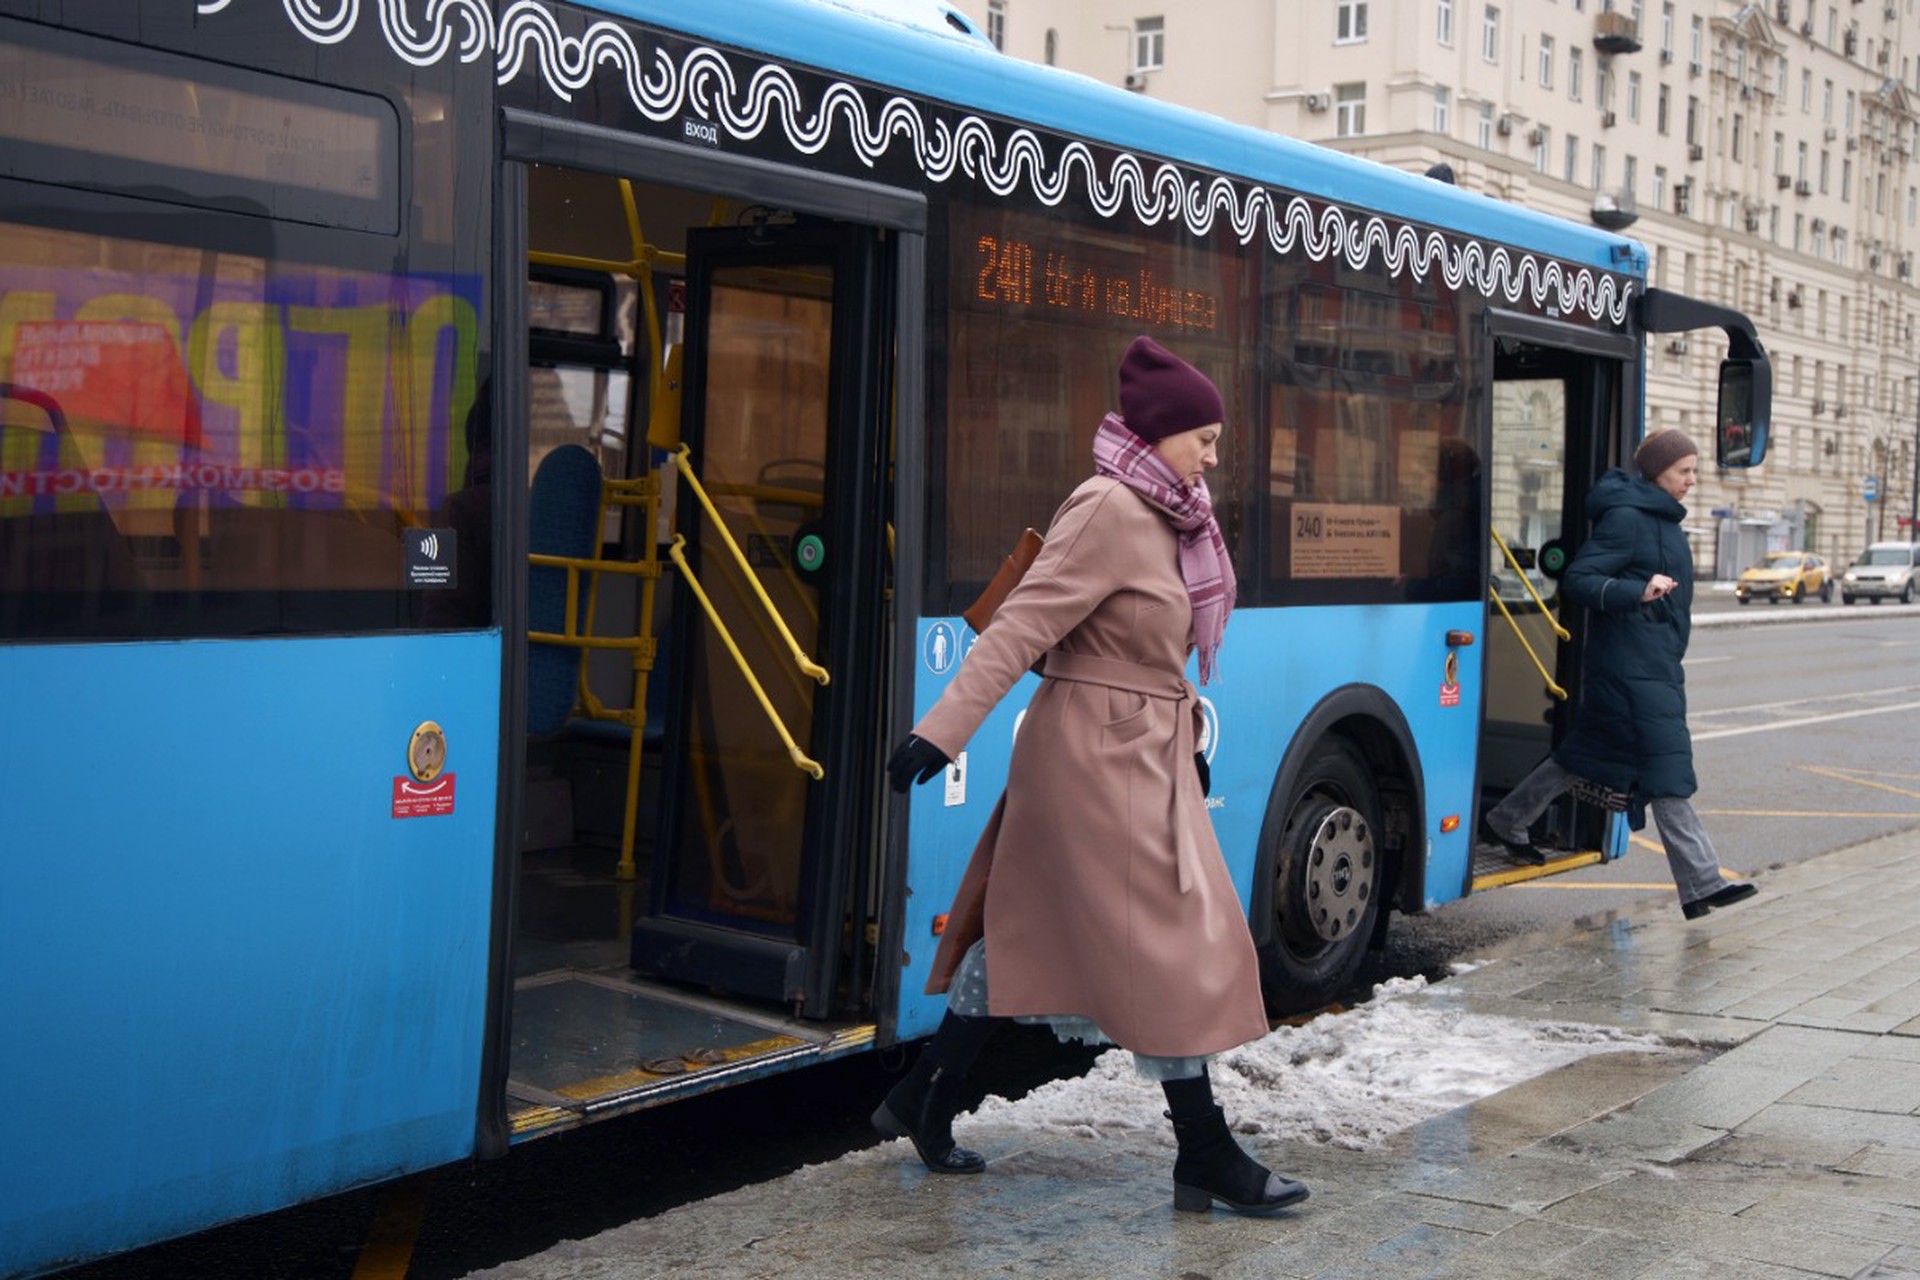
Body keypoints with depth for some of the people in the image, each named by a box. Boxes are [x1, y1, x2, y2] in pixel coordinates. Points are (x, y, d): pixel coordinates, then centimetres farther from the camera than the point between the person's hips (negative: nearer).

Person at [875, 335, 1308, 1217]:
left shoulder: (1164, 519, 12)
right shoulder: (1109, 513, -17)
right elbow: (1022, 626, -24)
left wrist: (1186, 741, 20)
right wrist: (943, 731, -29)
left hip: (1140, 752, 10)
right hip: (1099, 754, -10)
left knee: (1032, 928, 14)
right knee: (1171, 944, -3)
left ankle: (924, 1103, 25)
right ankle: (1207, 1159, 8)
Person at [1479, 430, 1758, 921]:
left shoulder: (1661, 518, 15)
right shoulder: (1626, 517, -15)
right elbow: (1577, 580, -20)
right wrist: (1638, 592, -30)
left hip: (1656, 663, 10)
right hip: (1633, 668, -10)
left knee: (1589, 753, 17)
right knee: (1666, 768, -9)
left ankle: (1506, 821, 29)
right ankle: (1701, 884, -7)